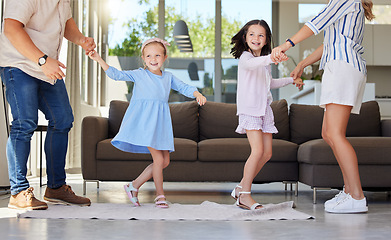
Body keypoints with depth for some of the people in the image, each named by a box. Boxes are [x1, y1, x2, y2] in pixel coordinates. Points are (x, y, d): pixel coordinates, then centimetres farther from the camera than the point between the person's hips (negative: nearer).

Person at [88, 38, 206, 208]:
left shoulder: (168, 77, 15)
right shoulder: (138, 74, 5)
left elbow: (184, 88, 12)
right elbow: (116, 74, 4)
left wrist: (198, 95, -8)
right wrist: (99, 60, -3)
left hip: (161, 122, 6)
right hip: (144, 121, -5)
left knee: (165, 161, 5)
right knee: (158, 158, -10)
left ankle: (134, 185, 16)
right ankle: (160, 195, 6)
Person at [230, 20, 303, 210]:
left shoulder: (266, 61, 18)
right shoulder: (245, 56, -7)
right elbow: (251, 64, -34)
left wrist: (291, 80, 38)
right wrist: (271, 58, -51)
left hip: (264, 109, 8)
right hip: (249, 109, -8)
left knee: (267, 153, 4)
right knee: (258, 150, -18)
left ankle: (241, 187, 16)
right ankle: (244, 195, -9)